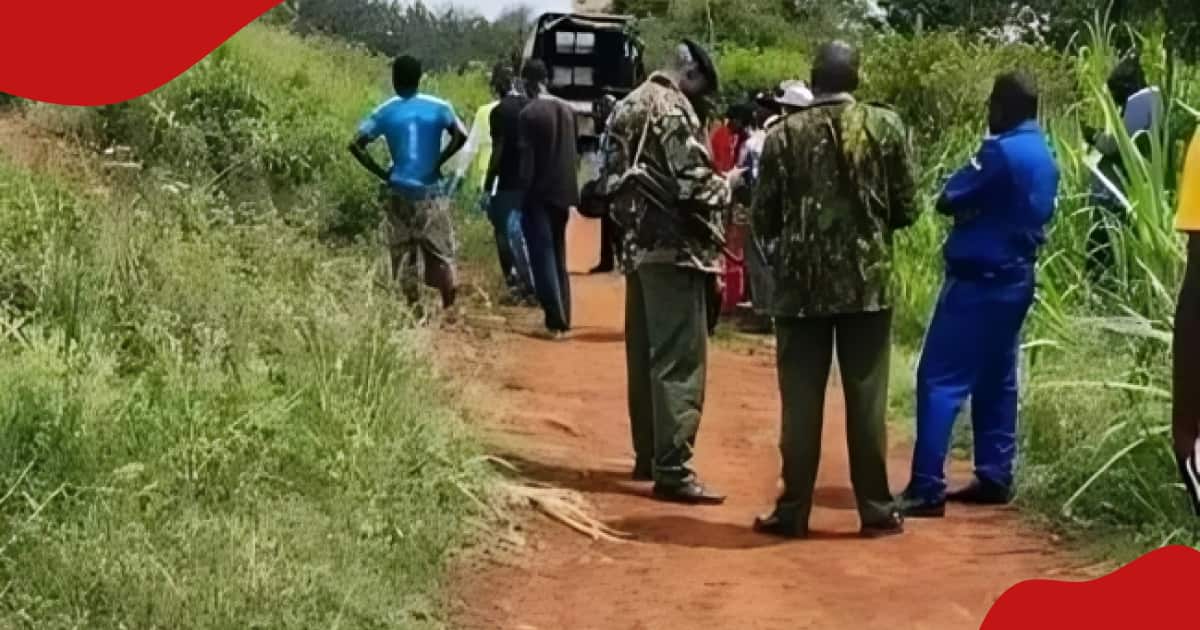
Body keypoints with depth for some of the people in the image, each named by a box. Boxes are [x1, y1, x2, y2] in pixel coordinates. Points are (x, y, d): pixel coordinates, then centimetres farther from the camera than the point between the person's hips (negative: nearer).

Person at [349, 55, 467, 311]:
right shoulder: (438, 107, -2)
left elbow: (357, 145, -6)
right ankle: (449, 306, -4)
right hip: (430, 190, 0)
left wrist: (382, 173, -1)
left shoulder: (385, 112, 0)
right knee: (440, 250, 4)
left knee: (404, 252, 8)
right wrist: (438, 162, -3)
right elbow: (460, 136, -12)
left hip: (400, 192, 0)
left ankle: (414, 307, 6)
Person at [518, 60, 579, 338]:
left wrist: (523, 197, -10)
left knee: (542, 258, -4)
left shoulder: (529, 114, -12)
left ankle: (556, 321, -10)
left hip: (539, 195, -6)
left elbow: (526, 161, -15)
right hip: (563, 193, 6)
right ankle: (563, 319, 14)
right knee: (558, 257, 14)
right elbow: (574, 154, 12)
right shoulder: (567, 110, 8)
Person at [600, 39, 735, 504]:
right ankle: (672, 470, -11)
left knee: (645, 355, 15)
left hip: (637, 244, 10)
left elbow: (614, 179, 19)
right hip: (674, 247, -10)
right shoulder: (673, 109, -13)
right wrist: (726, 188, -1)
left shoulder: (628, 106, 16)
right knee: (680, 360, -9)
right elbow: (693, 184, -19)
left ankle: (648, 456, 23)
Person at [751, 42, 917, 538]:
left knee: (800, 400, 4)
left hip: (802, 282, 0)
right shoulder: (886, 126, 0)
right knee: (867, 398, 6)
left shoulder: (785, 134, -1)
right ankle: (876, 510, 11)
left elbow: (763, 220, 1)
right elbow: (906, 210, 2)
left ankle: (793, 511, 9)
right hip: (867, 279, 0)